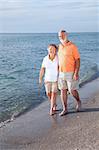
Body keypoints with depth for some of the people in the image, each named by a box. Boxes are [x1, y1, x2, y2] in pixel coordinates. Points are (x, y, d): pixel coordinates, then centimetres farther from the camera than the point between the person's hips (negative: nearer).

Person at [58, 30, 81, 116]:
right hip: (61, 73, 6)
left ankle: (78, 102, 29)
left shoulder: (73, 46, -12)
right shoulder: (60, 46, 8)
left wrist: (76, 73, -20)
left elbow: (78, 60, -13)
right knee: (63, 90, 6)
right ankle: (65, 109, 15)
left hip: (71, 73, -6)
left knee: (72, 90, -1)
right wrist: (58, 72, 16)